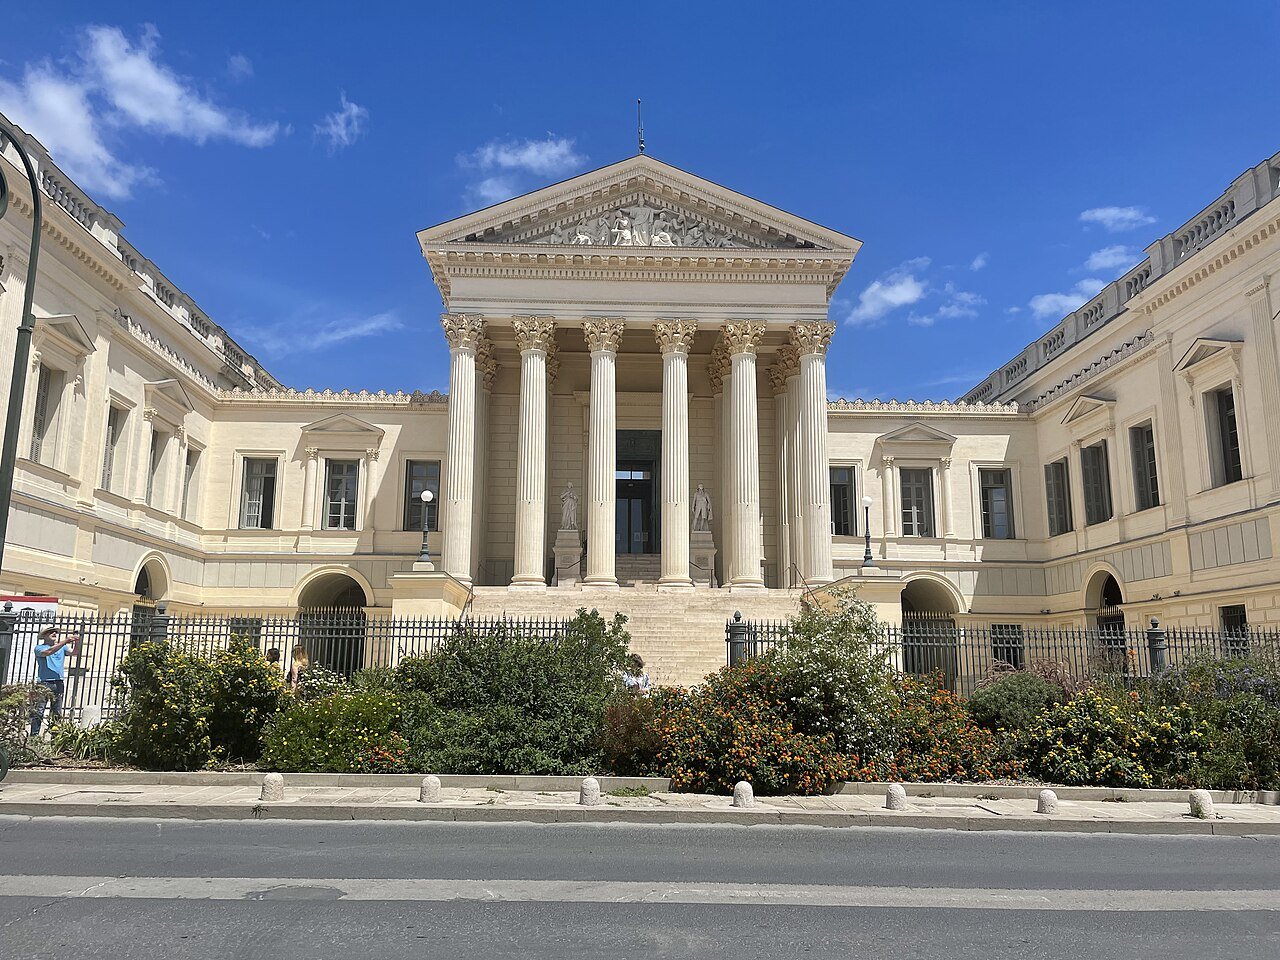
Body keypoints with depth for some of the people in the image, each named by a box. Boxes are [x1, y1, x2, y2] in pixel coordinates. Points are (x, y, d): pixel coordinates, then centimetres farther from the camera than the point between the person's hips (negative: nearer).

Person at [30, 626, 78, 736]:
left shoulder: (62, 647, 18)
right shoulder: (39, 648, 5)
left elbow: (74, 652, 3)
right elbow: (48, 652, -15)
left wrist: (76, 643, -17)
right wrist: (65, 641, -21)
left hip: (59, 683, 4)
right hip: (44, 682, -4)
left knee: (57, 713, 2)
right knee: (38, 712, -9)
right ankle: (34, 735, -9)